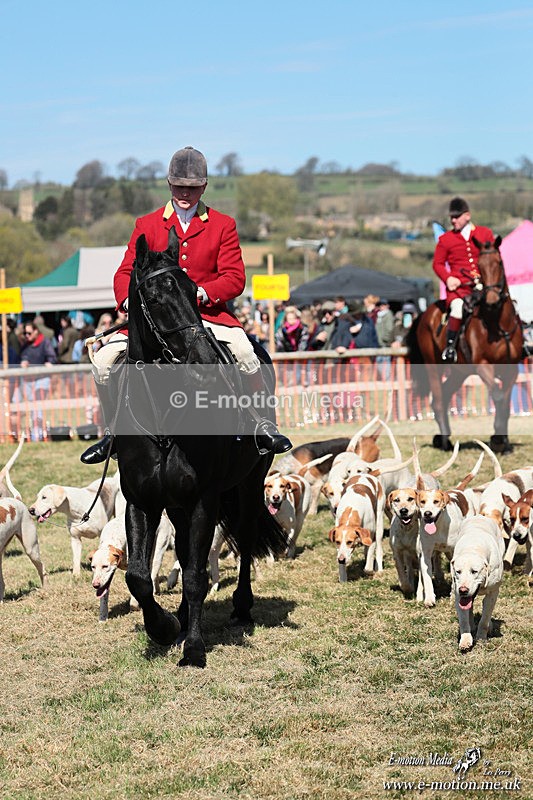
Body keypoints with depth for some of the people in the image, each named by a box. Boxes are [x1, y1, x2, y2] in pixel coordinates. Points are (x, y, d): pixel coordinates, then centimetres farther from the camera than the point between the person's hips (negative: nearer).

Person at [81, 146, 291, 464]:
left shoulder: (223, 225, 7)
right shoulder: (147, 225, 11)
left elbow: (235, 278, -1)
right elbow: (125, 272, 8)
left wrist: (201, 293, -21)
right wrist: (129, 301, -15)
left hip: (209, 314, -2)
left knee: (244, 352, -32)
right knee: (104, 359, -16)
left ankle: (264, 425, -14)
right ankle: (114, 431, 3)